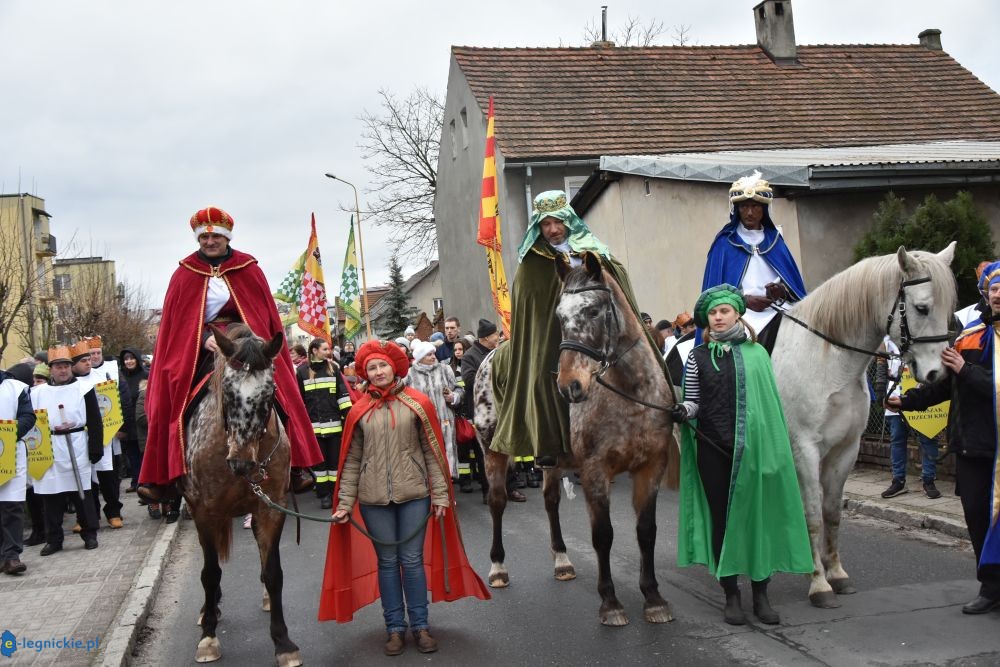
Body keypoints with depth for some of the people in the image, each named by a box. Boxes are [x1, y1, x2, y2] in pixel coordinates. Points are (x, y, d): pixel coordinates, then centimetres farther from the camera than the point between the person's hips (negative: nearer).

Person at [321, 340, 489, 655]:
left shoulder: (417, 403, -1)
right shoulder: (359, 411, 2)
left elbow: (432, 451, -1)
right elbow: (352, 460, 4)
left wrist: (441, 493, -6)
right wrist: (345, 504, -1)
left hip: (414, 494, -1)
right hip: (374, 498, 1)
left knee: (412, 560, 5)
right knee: (387, 562, 9)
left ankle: (420, 625, 17)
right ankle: (395, 627, 18)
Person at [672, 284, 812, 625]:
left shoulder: (756, 353, 5)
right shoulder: (698, 356, 5)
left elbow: (770, 402, 8)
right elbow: (694, 400, 7)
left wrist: (777, 446, 7)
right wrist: (683, 410, -16)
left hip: (751, 447, 0)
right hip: (712, 448, 0)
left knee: (756, 517, 4)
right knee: (722, 519, 6)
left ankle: (760, 595, 16)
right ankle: (731, 596, 16)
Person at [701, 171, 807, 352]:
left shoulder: (775, 240, 17)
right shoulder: (724, 244, 9)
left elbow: (795, 285, 16)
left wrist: (783, 291, -7)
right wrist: (744, 300, -11)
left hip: (775, 316, 2)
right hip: (741, 316, -2)